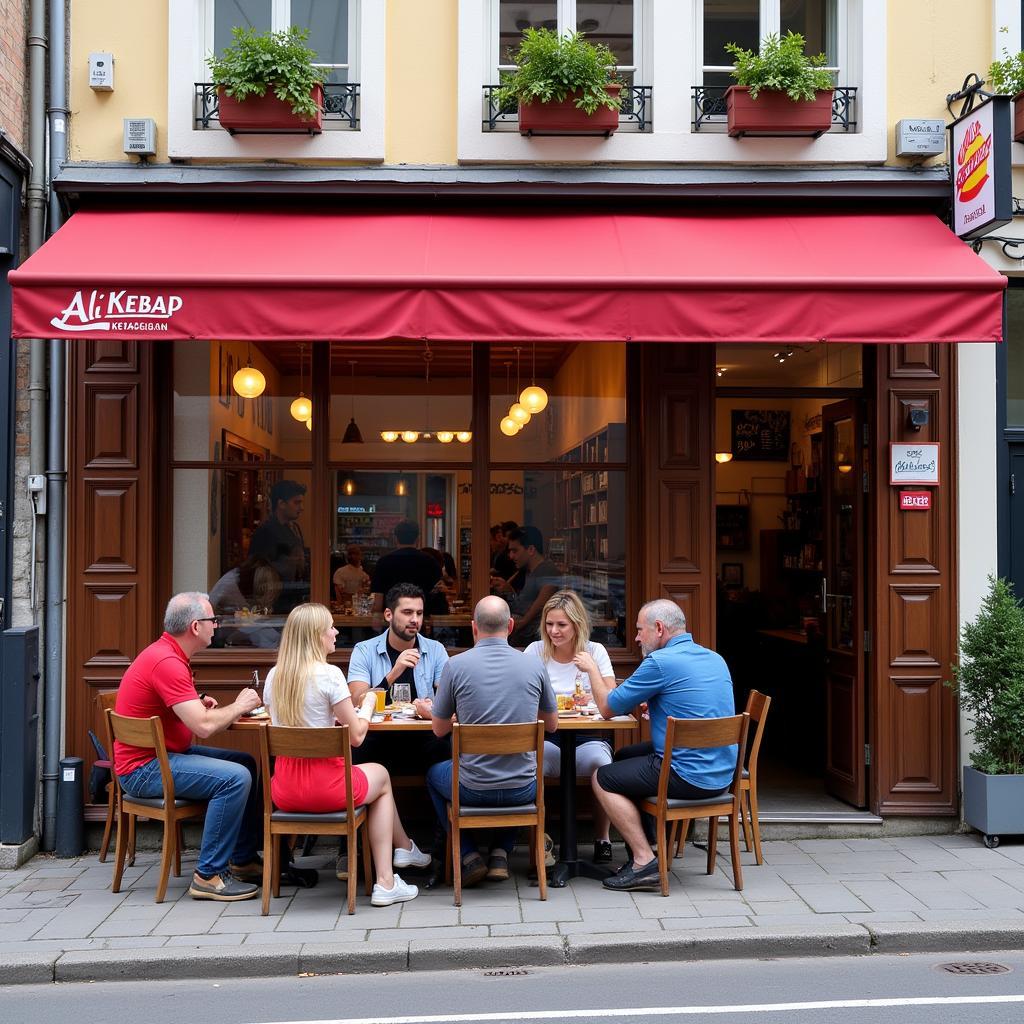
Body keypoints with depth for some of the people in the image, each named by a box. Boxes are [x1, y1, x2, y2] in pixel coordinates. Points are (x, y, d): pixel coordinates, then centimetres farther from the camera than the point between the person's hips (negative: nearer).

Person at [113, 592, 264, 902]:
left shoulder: (168, 654, 11)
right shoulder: (166, 662, -22)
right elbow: (203, 726, -27)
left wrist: (198, 703, 3)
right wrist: (238, 706, -9)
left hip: (164, 754, 11)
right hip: (144, 768, -11)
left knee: (246, 763, 12)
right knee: (235, 778, -24)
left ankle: (243, 860, 17)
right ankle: (209, 876, -15)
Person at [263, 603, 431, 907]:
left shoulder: (274, 676, 4)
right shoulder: (329, 674, -15)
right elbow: (356, 736, -11)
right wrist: (367, 705, 7)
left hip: (284, 790, 6)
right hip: (324, 785, -6)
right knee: (381, 775, 27)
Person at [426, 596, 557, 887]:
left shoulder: (456, 665, -10)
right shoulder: (534, 664, -5)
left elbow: (439, 729, 3)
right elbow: (552, 724, 9)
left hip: (473, 789, -2)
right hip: (522, 790, 2)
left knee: (434, 774, 32)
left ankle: (469, 856, 20)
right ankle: (500, 855, 24)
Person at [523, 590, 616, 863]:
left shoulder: (595, 651, 4)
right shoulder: (536, 651, 6)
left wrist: (592, 669, -14)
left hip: (587, 738, 0)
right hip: (547, 737, 0)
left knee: (601, 761, -34)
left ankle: (602, 838, -11)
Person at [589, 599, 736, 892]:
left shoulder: (660, 662, -16)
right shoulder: (715, 659, 11)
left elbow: (607, 708, -6)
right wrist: (653, 708, 17)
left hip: (689, 777, -9)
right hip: (722, 772, 9)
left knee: (601, 779, 6)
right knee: (625, 757, 25)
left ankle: (645, 862, -1)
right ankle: (643, 843, 27)